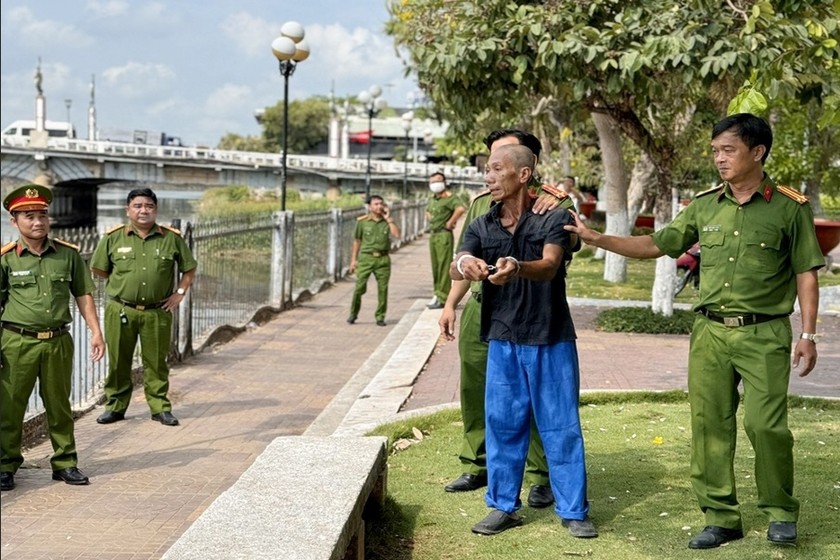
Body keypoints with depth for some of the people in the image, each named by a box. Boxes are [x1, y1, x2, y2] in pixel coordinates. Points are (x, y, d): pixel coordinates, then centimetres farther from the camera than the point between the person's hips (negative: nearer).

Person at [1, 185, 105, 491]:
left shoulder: (68, 254, 5)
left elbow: (83, 294, 11)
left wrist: (95, 331, 5)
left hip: (58, 341, 2)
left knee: (59, 406, 11)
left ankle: (65, 462, 22)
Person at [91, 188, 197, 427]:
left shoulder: (172, 238, 3)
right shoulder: (113, 237, 1)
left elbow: (189, 268, 13)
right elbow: (98, 268, 12)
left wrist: (180, 293, 4)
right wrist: (123, 285, 8)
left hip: (158, 312, 0)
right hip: (120, 311, 0)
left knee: (156, 362, 6)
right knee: (118, 361, 7)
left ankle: (160, 407, 15)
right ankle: (115, 406, 19)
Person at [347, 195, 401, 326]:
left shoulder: (387, 221, 6)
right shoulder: (362, 221, 3)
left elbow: (397, 234, -11)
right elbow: (357, 241, 8)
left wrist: (388, 218, -8)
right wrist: (354, 259, 6)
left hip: (383, 259, 2)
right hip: (366, 257, -2)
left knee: (383, 288, 1)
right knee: (359, 287, -7)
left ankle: (380, 316, 12)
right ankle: (353, 314, 10)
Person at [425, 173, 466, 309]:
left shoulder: (450, 198, -13)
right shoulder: (432, 199, 15)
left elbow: (460, 208, -33)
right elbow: (428, 211, 37)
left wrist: (450, 223, -23)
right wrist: (429, 216, 15)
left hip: (444, 235, -9)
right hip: (433, 235, 9)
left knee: (444, 267, -7)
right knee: (435, 267, 11)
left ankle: (442, 298, -6)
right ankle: (437, 295, 18)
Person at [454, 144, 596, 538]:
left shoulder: (554, 219, -7)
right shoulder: (481, 227, 4)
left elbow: (549, 266, -25)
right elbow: (456, 270, -12)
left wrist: (517, 267, -47)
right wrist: (463, 263, -38)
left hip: (551, 340, -3)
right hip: (502, 341, 3)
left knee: (561, 426, 4)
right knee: (503, 424, 8)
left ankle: (573, 510, 15)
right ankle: (503, 506, 21)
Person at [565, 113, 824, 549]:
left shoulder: (790, 207, -2)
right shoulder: (704, 206, 8)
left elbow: (806, 274, 0)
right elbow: (656, 245, 13)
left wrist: (808, 335, -4)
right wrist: (597, 239, 4)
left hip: (764, 335, -4)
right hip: (710, 332, 4)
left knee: (766, 424, -8)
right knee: (709, 424, 5)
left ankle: (780, 511, 14)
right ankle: (720, 517, 16)